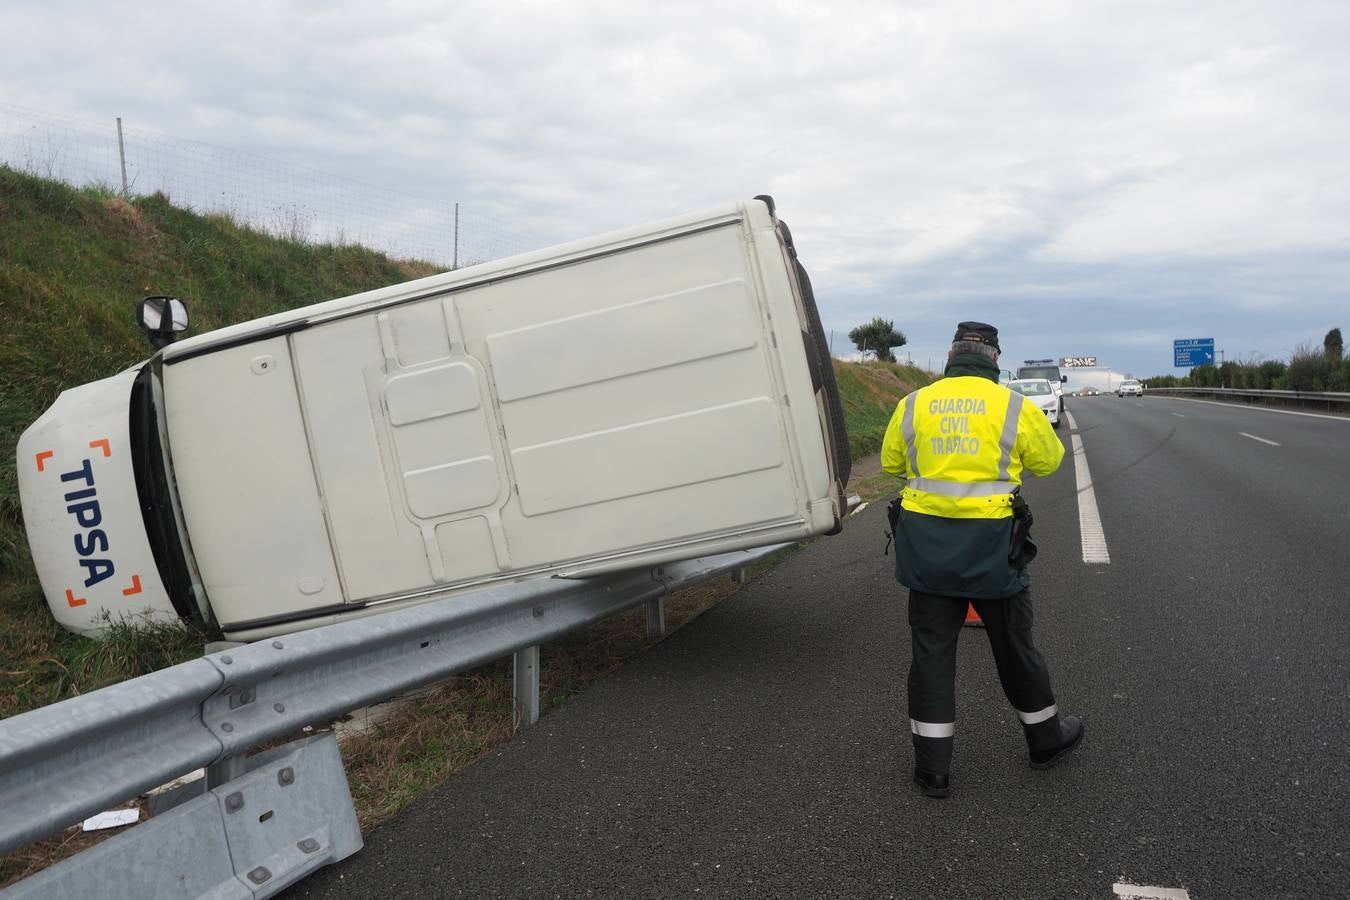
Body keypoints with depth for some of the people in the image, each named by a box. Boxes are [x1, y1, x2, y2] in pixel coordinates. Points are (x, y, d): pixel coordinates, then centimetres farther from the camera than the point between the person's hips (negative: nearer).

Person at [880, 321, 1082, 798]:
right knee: (1014, 647, 17)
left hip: (926, 543, 2)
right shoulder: (1015, 407, -6)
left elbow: (890, 462, 12)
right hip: (991, 545, -1)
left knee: (931, 652, 9)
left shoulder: (913, 404, 0)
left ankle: (932, 766, 14)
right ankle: (1046, 737, 38)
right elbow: (1049, 460, 9)